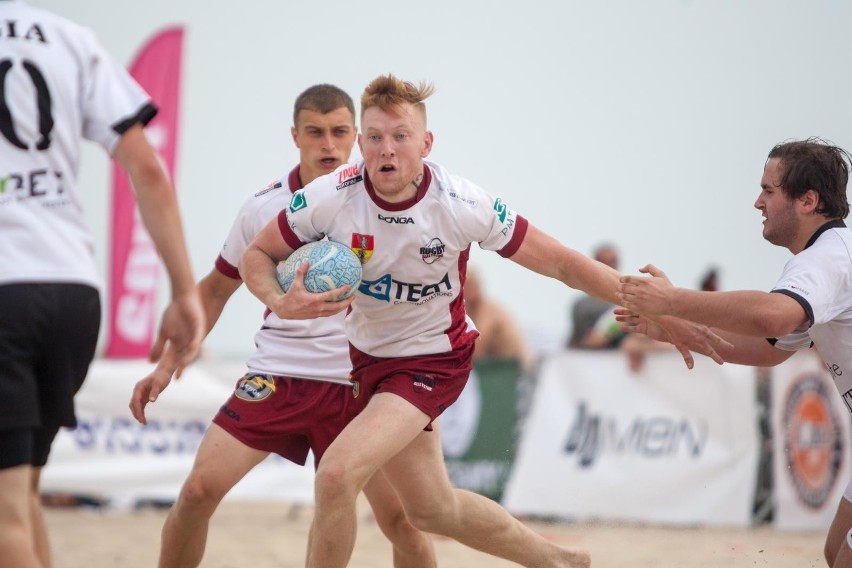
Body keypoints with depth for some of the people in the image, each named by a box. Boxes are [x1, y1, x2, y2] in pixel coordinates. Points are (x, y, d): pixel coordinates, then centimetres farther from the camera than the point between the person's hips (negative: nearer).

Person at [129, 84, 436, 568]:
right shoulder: (264, 209, 1)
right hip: (276, 377, 1)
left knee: (403, 520, -9)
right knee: (200, 490, -12)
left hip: (356, 385, -1)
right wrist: (167, 365, 8)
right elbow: (215, 291, 14)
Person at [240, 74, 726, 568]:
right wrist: (279, 300, -28)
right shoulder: (328, 198, -20)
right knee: (433, 511, 16)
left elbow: (565, 264, -16)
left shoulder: (464, 207, -24)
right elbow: (259, 254, -4)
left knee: (337, 473, -25)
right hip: (364, 353, 4)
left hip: (430, 360, -4)